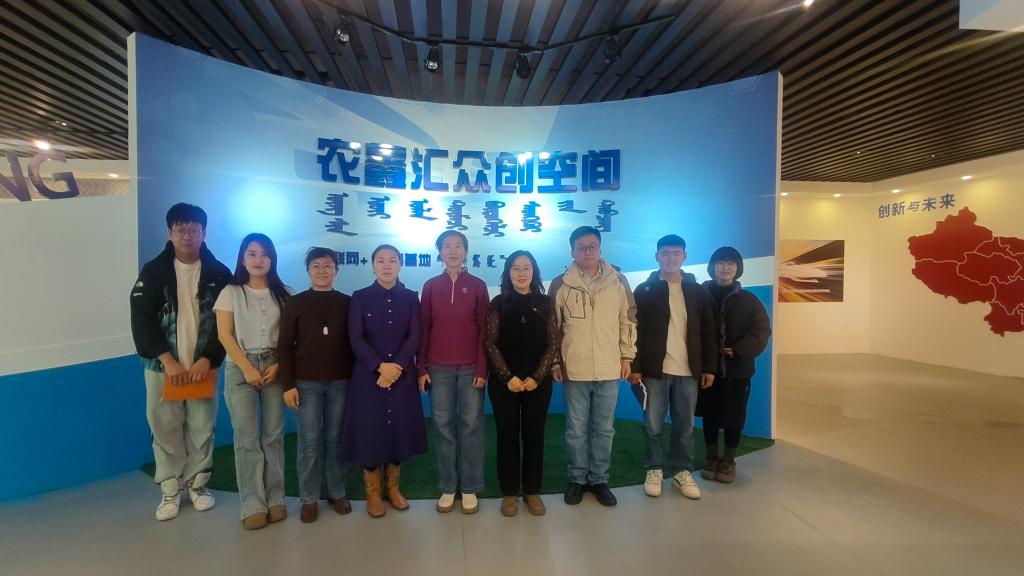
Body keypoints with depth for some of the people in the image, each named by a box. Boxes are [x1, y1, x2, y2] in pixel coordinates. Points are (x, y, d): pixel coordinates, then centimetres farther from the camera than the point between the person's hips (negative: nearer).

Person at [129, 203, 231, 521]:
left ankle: (197, 484, 25)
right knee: (165, 429, 7)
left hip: (203, 365, 0)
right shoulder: (153, 272, 0)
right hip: (162, 366, 0)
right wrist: (168, 361, -15)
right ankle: (170, 490, 23)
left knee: (201, 428, 7)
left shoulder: (219, 273, 0)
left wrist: (207, 359, -11)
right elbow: (142, 321, -6)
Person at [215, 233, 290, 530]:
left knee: (274, 435, 4)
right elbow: (225, 335, -3)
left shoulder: (281, 293, 8)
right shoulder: (230, 292, 4)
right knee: (247, 438, -1)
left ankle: (275, 499, 14)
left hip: (274, 368, 2)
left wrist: (278, 366, -8)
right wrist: (247, 368, -11)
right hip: (240, 369, -1)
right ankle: (253, 505, 7)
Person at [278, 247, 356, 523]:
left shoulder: (347, 303, 5)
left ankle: (337, 493, 22)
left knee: (335, 439, 9)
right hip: (306, 382, -1)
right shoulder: (295, 303, 2)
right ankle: (309, 499, 18)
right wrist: (288, 384, -6)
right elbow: (284, 346, 0)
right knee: (309, 441, 4)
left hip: (340, 381, 1)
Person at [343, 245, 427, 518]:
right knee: (369, 431, 2)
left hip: (403, 375, 1)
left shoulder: (410, 298, 6)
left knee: (400, 430, 7)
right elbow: (356, 339, -6)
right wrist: (380, 366, -18)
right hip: (369, 375, -1)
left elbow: (415, 337, -3)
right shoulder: (360, 298, 2)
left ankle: (393, 488, 25)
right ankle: (373, 493, 20)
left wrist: (396, 366, -16)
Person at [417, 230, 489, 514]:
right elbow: (424, 329, 6)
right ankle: (448, 488, 20)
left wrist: (482, 369, -6)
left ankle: (470, 489, 17)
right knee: (444, 427, 7)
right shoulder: (431, 286, 7)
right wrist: (421, 368, 0)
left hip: (470, 367, -1)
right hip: (439, 368, 1)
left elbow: (484, 329, 1)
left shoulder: (477, 286, 4)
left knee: (471, 426, 3)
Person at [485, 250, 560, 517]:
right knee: (507, 436, 6)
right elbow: (490, 344, -4)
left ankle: (532, 491, 23)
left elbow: (553, 344, 1)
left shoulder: (545, 304, 4)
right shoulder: (499, 304, 0)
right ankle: (509, 492, 20)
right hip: (504, 382, -1)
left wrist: (537, 377, -9)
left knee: (534, 435, 8)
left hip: (538, 382, 1)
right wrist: (508, 377, -12)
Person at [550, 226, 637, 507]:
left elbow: (629, 320, 8)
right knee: (576, 429, 10)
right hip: (574, 369, -1)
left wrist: (627, 356, 5)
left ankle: (599, 479, 28)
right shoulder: (560, 284, -1)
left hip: (609, 369, 1)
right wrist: (554, 361, 0)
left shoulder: (618, 281, 2)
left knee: (604, 428, 12)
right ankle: (577, 479, 26)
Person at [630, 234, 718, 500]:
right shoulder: (644, 291, 0)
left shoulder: (698, 292, 8)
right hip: (654, 370, -2)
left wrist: (709, 367, 4)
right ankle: (655, 470, 22)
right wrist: (635, 367, -9)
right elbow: (635, 331, -4)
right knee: (653, 425, 6)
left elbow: (709, 333, 9)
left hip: (688, 371, 2)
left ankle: (682, 472, 24)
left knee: (685, 426, 10)